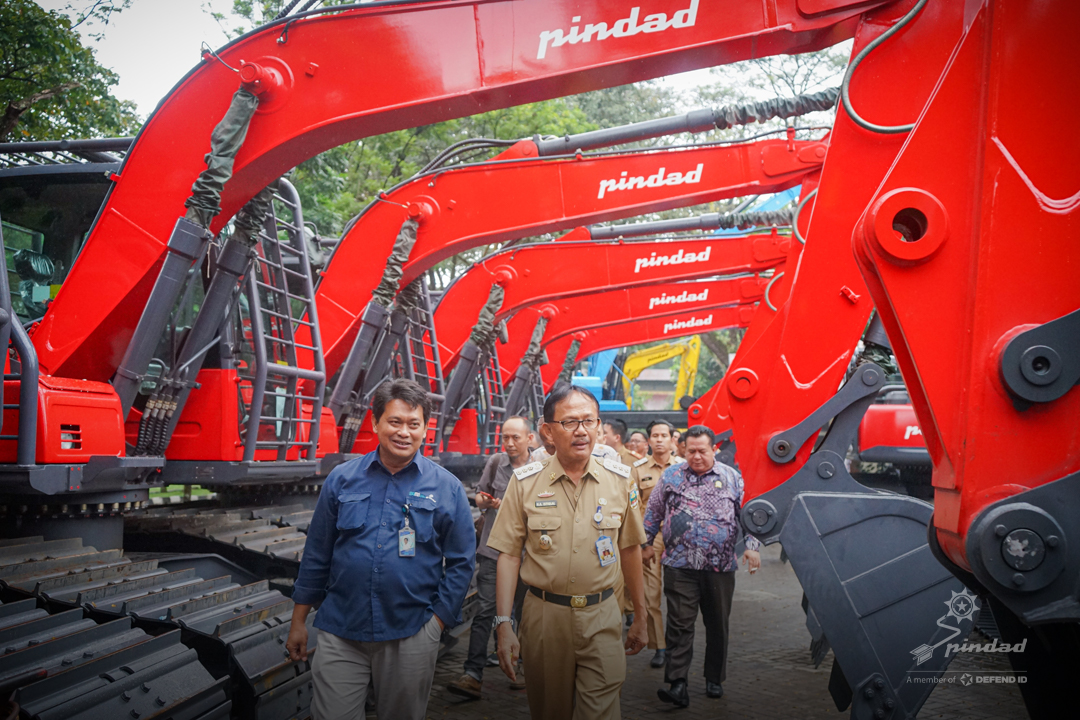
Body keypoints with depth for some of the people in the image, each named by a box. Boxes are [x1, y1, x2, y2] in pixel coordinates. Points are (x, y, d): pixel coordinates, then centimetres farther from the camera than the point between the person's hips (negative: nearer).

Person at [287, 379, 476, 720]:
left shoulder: (447, 488, -1)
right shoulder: (342, 478, 3)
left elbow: (460, 563, 2)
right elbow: (317, 554, 8)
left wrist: (437, 622, -4)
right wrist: (298, 620, 9)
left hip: (410, 638, 0)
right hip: (340, 635, 1)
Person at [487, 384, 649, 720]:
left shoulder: (618, 479, 1)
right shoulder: (525, 484, -4)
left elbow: (630, 548, 9)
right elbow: (509, 555, -2)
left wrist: (640, 616, 13)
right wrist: (503, 624, -8)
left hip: (602, 617, 0)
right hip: (544, 614, 0)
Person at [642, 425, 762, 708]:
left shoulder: (732, 478, 4)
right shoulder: (671, 476, 5)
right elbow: (653, 512, 12)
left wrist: (752, 545, -2)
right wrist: (645, 543, 11)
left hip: (721, 567, 1)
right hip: (680, 566, -1)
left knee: (718, 625, 11)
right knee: (680, 624, -5)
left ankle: (714, 679, 27)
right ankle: (677, 685, -5)